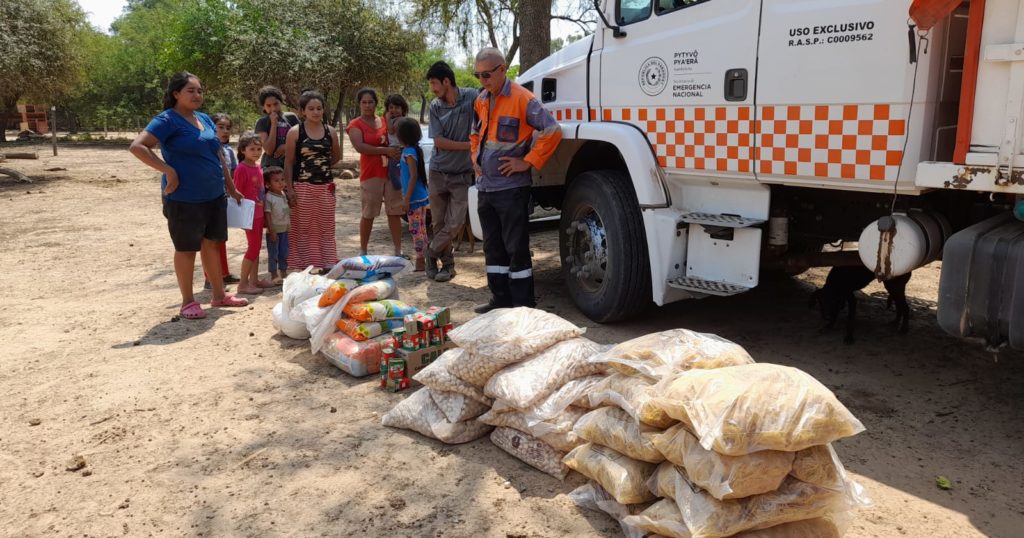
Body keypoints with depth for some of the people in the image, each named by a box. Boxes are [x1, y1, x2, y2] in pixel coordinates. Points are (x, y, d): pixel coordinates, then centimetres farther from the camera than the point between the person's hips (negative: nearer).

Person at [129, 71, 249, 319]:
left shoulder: (205, 119, 12)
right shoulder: (167, 120, -11)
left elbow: (219, 156, 19)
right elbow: (137, 147, -20)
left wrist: (231, 188, 19)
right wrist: (168, 170, -22)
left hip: (214, 195, 7)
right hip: (184, 198, -7)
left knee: (211, 244, 15)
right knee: (186, 249, 3)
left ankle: (219, 295, 26)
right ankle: (188, 302, 15)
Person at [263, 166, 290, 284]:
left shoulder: (283, 195, 7)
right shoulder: (268, 198, -15)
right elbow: (267, 215, -16)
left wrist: (289, 224, 16)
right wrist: (272, 231, -19)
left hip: (284, 230, 7)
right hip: (274, 231, -7)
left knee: (284, 253, 13)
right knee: (273, 254, 2)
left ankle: (283, 272, 25)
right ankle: (274, 275, 10)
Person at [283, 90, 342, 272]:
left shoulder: (330, 132, 5)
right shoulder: (295, 132, -3)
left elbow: (337, 156, 19)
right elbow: (289, 162, -3)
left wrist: (322, 166, 5)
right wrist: (289, 189, -9)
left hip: (326, 187, 3)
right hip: (302, 187, -3)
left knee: (326, 228, 8)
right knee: (303, 229, 2)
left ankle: (327, 264, 17)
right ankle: (304, 265, 10)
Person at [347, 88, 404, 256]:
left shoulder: (384, 121, 14)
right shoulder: (356, 125, 1)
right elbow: (360, 147, -16)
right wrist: (385, 150, -22)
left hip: (392, 171, 4)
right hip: (371, 173, -4)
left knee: (394, 213, 3)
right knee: (368, 214, 2)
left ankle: (398, 250, 8)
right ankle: (363, 251, 13)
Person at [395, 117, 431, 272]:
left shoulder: (409, 152, -15)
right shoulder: (415, 149, 12)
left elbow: (413, 176, -21)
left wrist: (407, 199, -20)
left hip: (415, 199, -10)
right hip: (420, 197, 10)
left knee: (416, 230, -5)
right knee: (420, 230, 15)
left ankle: (420, 261, -1)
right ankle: (422, 260, 22)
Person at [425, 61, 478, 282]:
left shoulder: (471, 97, -9)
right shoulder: (435, 106, -1)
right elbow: (439, 141, -7)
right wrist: (469, 145, -16)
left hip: (462, 175, -2)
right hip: (438, 173, 2)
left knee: (455, 224, -6)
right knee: (439, 223, 7)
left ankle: (432, 253, 17)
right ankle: (447, 263, 23)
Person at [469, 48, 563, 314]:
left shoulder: (522, 99, -12)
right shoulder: (481, 100, 12)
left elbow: (552, 131, -17)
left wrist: (527, 162, -16)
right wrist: (475, 158, 15)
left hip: (512, 187, -8)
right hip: (485, 187, 8)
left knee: (516, 248, -3)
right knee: (493, 247, 14)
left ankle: (523, 306, 5)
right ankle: (500, 299, 25)